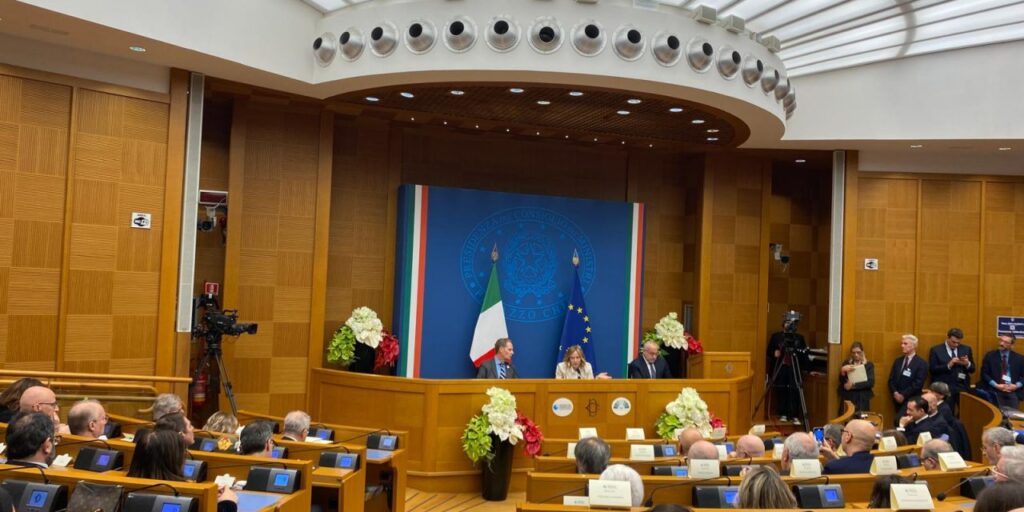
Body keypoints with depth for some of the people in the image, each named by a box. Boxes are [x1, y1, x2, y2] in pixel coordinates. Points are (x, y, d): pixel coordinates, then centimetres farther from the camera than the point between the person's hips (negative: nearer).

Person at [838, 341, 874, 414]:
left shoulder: (869, 365, 7)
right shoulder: (846, 363, 11)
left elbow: (871, 382, -6)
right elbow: (841, 381, 1)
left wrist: (853, 385, -14)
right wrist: (843, 371, -19)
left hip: (862, 399, -1)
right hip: (847, 398, 1)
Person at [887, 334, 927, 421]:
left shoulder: (921, 363, -5)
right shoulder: (898, 361, 14)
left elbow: (918, 384, -13)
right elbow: (891, 379, 10)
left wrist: (903, 395, -14)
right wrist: (895, 393, -7)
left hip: (912, 400, -6)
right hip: (897, 399, 6)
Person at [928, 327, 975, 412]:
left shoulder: (966, 349, 12)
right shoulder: (936, 350, 0)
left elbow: (972, 369, 14)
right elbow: (932, 370, -6)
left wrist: (967, 364, -9)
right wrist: (948, 365, -18)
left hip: (963, 388, 3)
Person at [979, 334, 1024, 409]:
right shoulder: (990, 356, 7)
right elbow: (984, 373, 2)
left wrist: (1016, 385, -8)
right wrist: (996, 385, -10)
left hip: (1013, 392, 1)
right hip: (995, 391, -1)